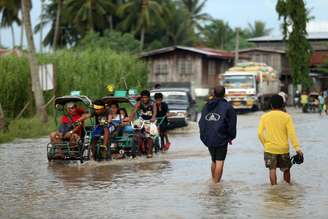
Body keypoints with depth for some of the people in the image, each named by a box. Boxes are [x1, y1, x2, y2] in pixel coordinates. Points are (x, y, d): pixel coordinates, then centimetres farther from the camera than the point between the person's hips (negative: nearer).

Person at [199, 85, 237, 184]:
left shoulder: (206, 106, 10)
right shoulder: (227, 107, -7)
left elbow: (201, 122, 13)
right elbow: (232, 124, -7)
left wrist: (204, 136, 18)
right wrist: (231, 137, 6)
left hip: (208, 139, 5)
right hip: (221, 139, -5)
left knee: (214, 161, 20)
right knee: (219, 162, -2)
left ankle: (213, 181, 28)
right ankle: (216, 183, -6)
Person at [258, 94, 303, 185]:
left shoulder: (264, 117, 0)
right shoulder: (286, 117, -4)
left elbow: (260, 133, -3)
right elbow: (291, 133, -11)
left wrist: (265, 144, 10)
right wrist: (297, 147, -13)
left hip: (270, 148, 0)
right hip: (283, 148, 0)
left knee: (272, 169, 4)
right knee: (286, 169, 15)